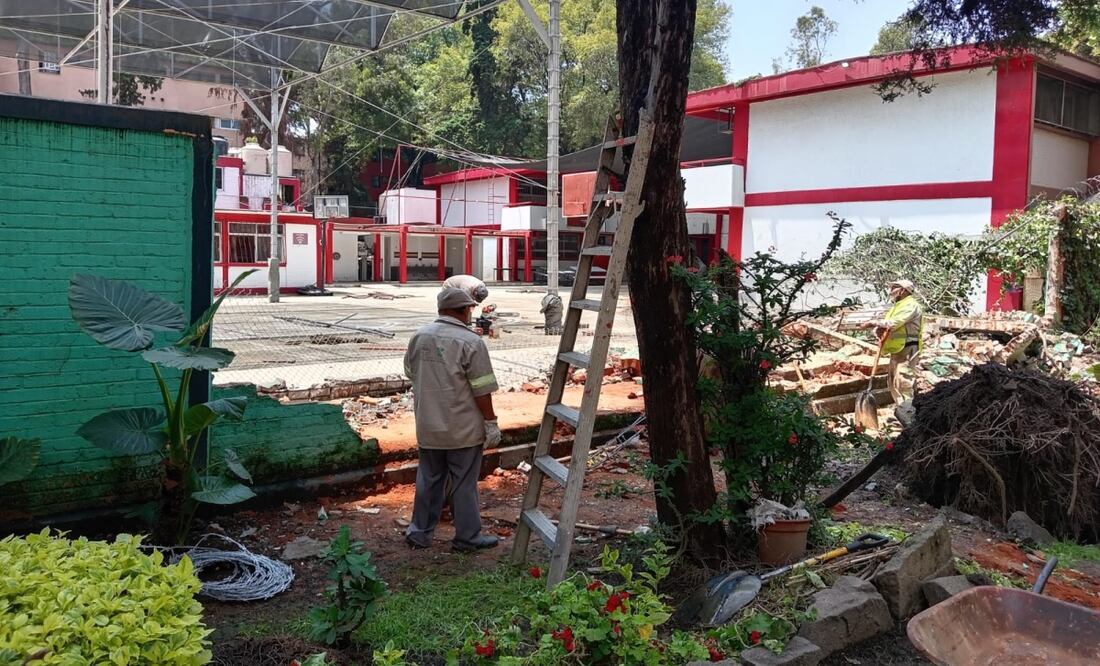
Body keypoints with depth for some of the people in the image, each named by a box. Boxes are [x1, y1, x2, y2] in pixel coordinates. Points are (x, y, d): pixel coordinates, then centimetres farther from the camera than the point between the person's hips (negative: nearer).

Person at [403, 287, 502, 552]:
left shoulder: (418, 337, 2)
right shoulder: (471, 342, -16)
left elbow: (410, 373, 15)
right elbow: (482, 390, -15)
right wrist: (491, 423, -6)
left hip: (428, 426, 5)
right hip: (463, 428, -5)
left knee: (429, 479, 17)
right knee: (464, 482, 6)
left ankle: (419, 532, 26)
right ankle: (467, 536, 16)